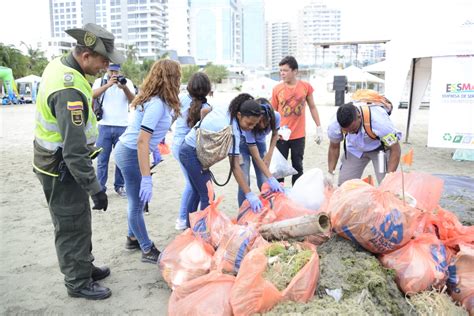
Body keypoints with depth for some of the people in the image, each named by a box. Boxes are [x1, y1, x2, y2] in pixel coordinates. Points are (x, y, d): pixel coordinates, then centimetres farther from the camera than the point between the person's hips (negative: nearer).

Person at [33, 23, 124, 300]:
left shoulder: (59, 65, 1)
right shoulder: (70, 91, -31)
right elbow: (75, 151, -31)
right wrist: (95, 189, -24)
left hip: (57, 160, 10)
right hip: (63, 170, -10)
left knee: (79, 222, 22)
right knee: (73, 227, 6)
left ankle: (85, 267, 39)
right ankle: (79, 283, 23)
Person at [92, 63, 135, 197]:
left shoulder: (127, 82, 8)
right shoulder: (100, 81, 6)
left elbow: (133, 100, -5)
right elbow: (92, 95, -11)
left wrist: (124, 88, -23)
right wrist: (108, 85, -23)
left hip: (122, 126, 1)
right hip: (105, 126, 0)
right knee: (102, 159, 4)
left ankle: (119, 186, 17)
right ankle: (100, 186, 12)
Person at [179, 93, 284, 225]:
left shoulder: (225, 110, -5)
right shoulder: (232, 130, -27)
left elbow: (203, 111, 12)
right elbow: (235, 166, -29)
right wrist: (249, 195, -30)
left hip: (187, 149, 9)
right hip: (194, 154, -9)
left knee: (197, 193, 19)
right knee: (208, 196, -4)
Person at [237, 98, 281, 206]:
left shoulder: (276, 116, -28)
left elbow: (275, 134, -3)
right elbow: (257, 158, -36)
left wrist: (269, 154, -11)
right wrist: (271, 178, -42)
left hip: (260, 143, 3)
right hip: (243, 144, -3)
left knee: (264, 183, -3)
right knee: (244, 182, -12)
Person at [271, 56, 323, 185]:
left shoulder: (306, 86, -2)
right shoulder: (277, 89, -4)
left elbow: (312, 107, 8)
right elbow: (273, 112, 3)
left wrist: (319, 128, 7)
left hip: (299, 136, 1)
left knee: (298, 167, 11)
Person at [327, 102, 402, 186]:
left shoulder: (378, 120, -39)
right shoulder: (334, 125, -28)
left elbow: (395, 149, -28)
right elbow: (334, 148, -7)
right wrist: (330, 173, -14)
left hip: (380, 148, -3)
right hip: (355, 149, 3)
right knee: (344, 183, -4)